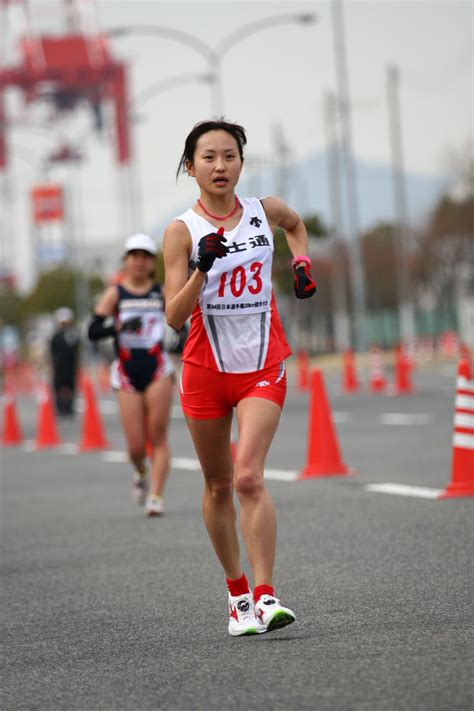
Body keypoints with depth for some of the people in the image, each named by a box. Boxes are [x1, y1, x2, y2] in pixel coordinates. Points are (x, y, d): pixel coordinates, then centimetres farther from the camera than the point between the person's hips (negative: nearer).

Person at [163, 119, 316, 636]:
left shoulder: (264, 212, 0)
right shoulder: (181, 232, -8)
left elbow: (294, 222, 27)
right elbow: (174, 316, -15)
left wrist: (301, 263, 11)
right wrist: (202, 269, -28)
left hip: (263, 367, 0)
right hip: (206, 370, 0)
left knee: (248, 478, -17)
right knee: (218, 486, 10)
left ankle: (265, 597, -18)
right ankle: (238, 594, 26)